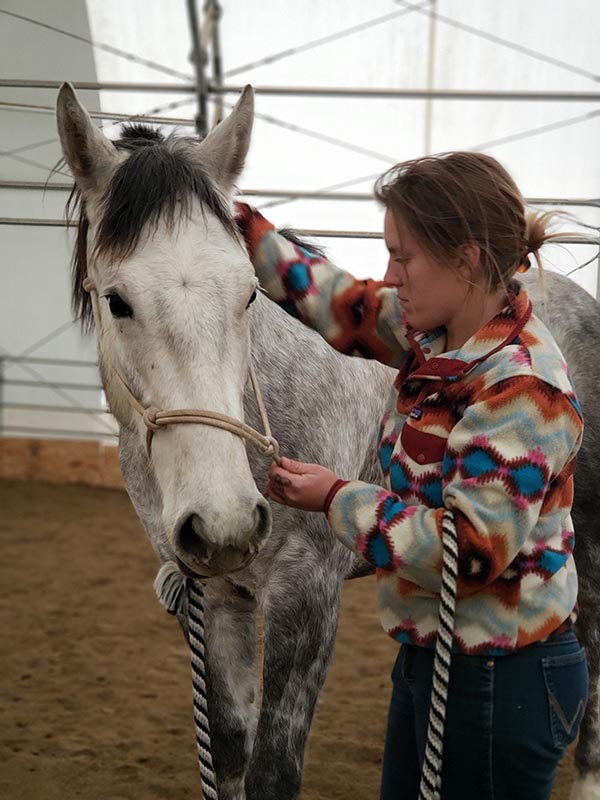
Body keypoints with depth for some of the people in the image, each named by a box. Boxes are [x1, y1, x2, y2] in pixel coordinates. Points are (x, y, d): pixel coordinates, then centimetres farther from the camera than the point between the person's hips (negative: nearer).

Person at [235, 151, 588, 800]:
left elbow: (473, 549, -28)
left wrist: (336, 498, -19)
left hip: (499, 684, -9)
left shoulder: (522, 388, -25)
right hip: (431, 660, 9)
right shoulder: (439, 337, 1)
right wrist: (238, 227, 11)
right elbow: (341, 303, 14)